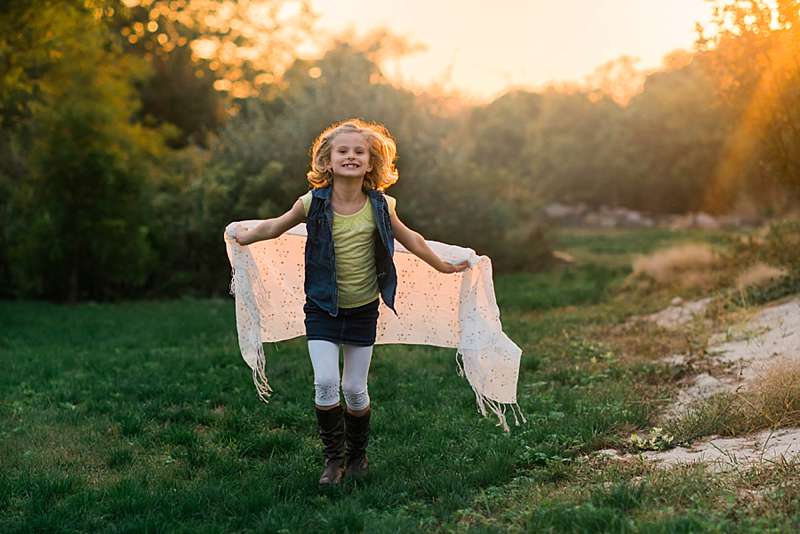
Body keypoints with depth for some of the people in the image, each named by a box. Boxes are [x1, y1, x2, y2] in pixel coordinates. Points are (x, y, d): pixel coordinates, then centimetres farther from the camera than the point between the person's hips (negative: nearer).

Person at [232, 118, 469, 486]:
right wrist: (242, 238, 13)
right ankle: (334, 457, 8)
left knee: (355, 389, 6)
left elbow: (409, 239, 12)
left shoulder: (380, 206, -6)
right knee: (325, 383, -12)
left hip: (363, 310, 1)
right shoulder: (314, 204, -11)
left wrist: (443, 266, 22)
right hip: (323, 308, -1)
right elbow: (275, 227, 9)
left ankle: (357, 453, 30)